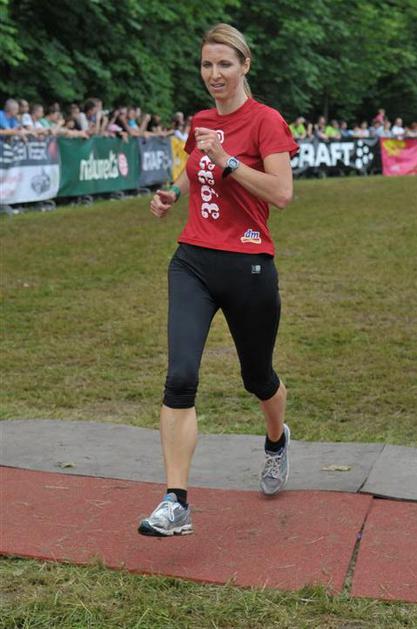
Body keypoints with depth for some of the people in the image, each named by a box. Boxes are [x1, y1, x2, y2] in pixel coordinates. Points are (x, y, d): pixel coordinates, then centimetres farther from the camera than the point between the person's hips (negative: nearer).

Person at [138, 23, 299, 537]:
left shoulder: (265, 121, -6)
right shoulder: (200, 122, 11)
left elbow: (282, 193, -18)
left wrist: (226, 160, -22)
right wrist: (172, 194, 9)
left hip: (248, 267, -4)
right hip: (193, 262, 4)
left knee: (257, 377, 15)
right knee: (180, 376, -14)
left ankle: (277, 441, 50)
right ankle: (176, 504, -13)